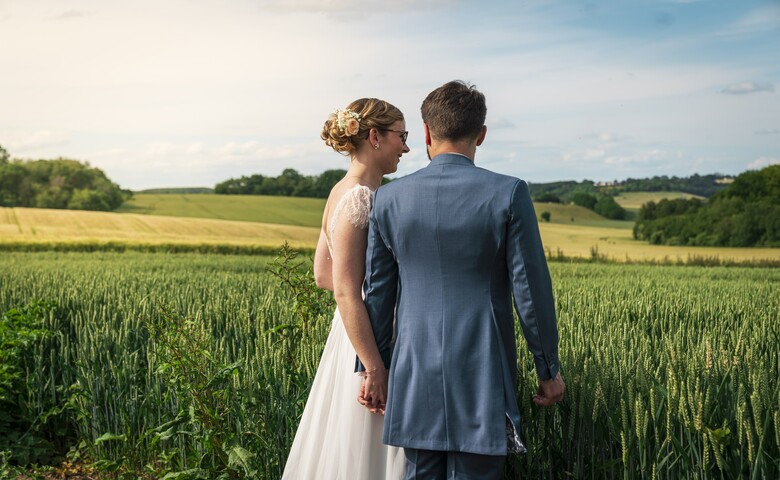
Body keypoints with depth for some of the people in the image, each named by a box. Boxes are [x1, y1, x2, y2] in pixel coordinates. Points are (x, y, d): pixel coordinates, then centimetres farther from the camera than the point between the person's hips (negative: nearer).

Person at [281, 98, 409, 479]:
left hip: (360, 334, 10)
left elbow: (323, 275, 16)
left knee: (342, 449, 16)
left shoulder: (343, 193, 10)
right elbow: (346, 292, -22)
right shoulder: (358, 199, -18)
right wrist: (375, 369, -22)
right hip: (372, 342, -10)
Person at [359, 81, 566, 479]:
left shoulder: (388, 198, 0)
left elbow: (377, 294, 5)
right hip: (482, 374, -3)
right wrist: (549, 370, 5)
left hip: (414, 374, 3)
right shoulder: (508, 194, -9)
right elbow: (531, 290, -7)